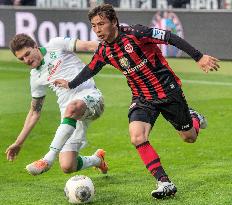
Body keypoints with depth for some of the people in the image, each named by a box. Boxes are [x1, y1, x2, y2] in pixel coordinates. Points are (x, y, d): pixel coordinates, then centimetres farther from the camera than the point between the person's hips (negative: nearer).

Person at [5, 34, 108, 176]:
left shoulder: (56, 46, 6)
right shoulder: (36, 77, 19)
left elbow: (88, 45, -3)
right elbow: (35, 112, 25)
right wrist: (19, 142, 23)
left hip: (90, 96, -5)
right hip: (70, 116, 5)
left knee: (72, 108, -42)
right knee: (67, 167, -9)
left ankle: (48, 159, -36)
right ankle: (97, 160, 24)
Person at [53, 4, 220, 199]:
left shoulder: (134, 33, -23)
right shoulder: (104, 51, -4)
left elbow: (170, 38, -21)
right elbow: (91, 69, 18)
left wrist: (199, 57, -23)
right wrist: (70, 84, 29)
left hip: (168, 90, -4)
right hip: (142, 98, 4)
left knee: (189, 137, 9)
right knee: (137, 137, -22)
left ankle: (194, 118, 47)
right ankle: (164, 182, -14)